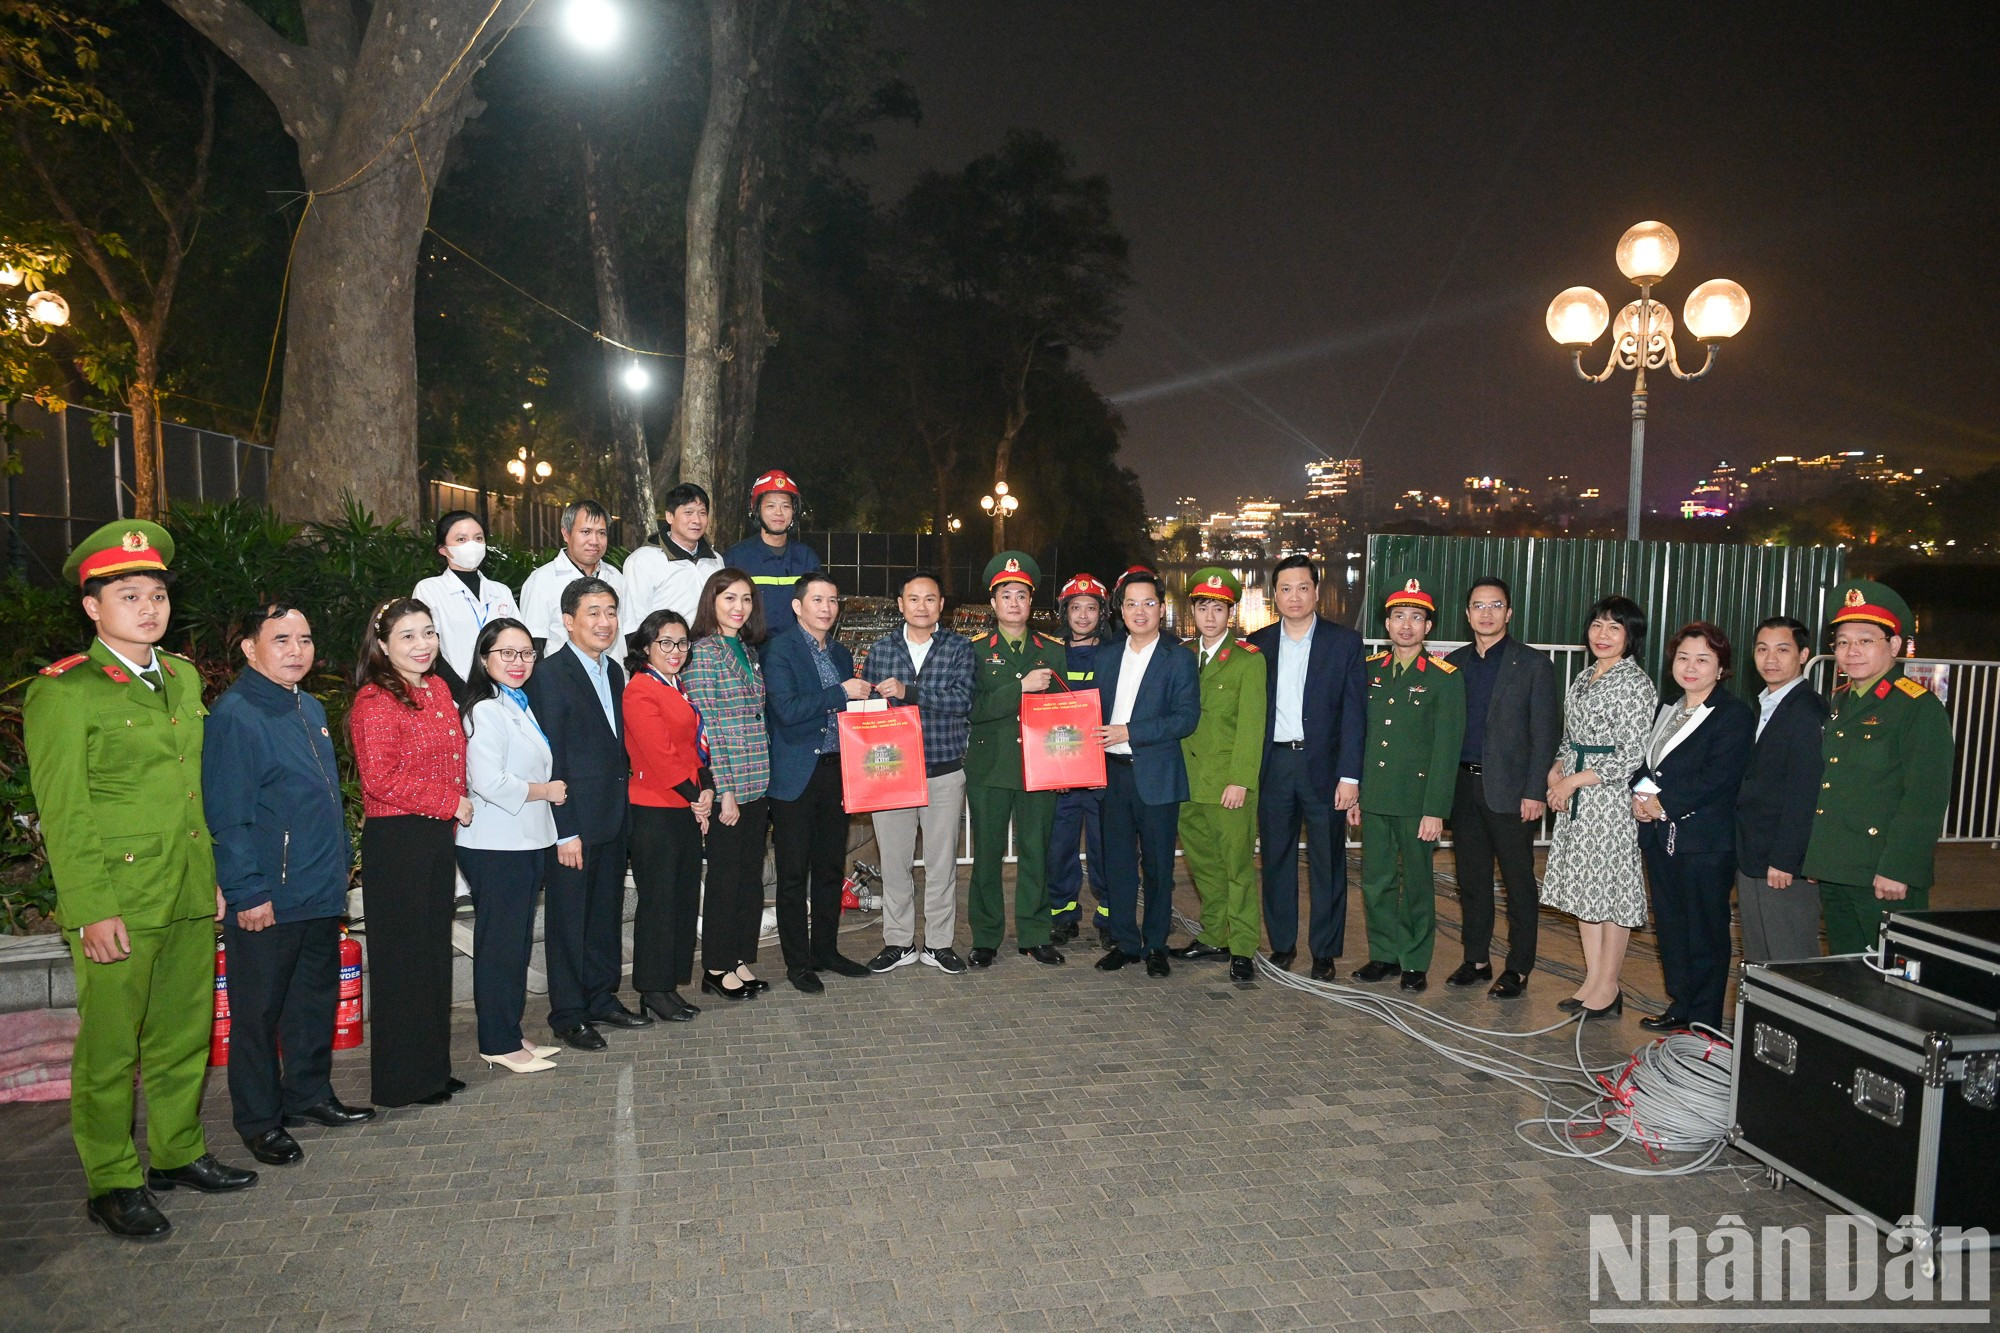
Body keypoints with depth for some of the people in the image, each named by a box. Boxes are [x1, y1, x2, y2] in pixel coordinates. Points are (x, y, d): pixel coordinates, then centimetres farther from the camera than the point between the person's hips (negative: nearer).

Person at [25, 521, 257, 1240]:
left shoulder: (183, 678, 12)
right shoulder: (62, 693, -8)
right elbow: (64, 813, -10)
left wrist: (217, 875, 15)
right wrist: (91, 911, -14)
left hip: (191, 899, 6)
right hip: (117, 903, -6)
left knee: (185, 1033, 15)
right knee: (109, 1048, 5)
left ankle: (178, 1152, 31)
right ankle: (112, 1183, 19)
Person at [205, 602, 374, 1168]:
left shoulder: (310, 709, 11)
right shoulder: (234, 715, -15)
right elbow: (227, 815, -18)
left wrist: (341, 861, 17)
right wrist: (248, 892, -19)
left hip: (320, 892, 8)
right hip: (266, 901, -8)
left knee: (317, 999, 18)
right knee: (258, 1012, 6)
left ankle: (309, 1094, 33)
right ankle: (260, 1120, 19)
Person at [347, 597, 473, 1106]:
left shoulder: (437, 688, 12)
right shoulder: (375, 702, -13)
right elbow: (381, 779, -20)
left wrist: (457, 806, 13)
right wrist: (451, 804, -15)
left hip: (438, 836, 8)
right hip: (396, 840, -8)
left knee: (436, 951, 14)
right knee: (403, 959, 1)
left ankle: (432, 1067, 27)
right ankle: (402, 1080, 14)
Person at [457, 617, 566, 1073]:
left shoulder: (520, 705, 16)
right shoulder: (485, 711, -15)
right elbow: (488, 782, -23)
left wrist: (549, 789, 10)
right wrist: (546, 791, -12)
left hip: (527, 842, 10)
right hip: (496, 847, -10)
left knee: (519, 942, 15)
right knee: (499, 944, -1)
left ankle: (511, 1034, 25)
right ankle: (498, 1044, 10)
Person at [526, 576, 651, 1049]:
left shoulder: (614, 670, 10)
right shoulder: (550, 676, -13)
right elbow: (550, 760, -16)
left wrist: (624, 810, 8)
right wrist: (566, 831, -17)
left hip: (613, 817, 7)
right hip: (574, 821, -7)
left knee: (607, 915, 17)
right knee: (569, 919, 5)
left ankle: (602, 999, 30)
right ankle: (567, 1015, 17)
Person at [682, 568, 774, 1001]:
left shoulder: (748, 651, 13)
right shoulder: (703, 652, -10)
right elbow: (706, 726, -14)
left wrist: (762, 780, 11)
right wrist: (724, 790, -16)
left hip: (757, 782, 7)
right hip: (725, 785, -7)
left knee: (752, 874, 12)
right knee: (725, 876, 2)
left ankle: (742, 960, 24)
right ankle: (716, 969, 16)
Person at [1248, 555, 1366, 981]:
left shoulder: (1344, 642, 1)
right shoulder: (1258, 644, 8)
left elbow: (1354, 712, -3)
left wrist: (1350, 775, -10)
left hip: (1323, 765, -2)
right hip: (1273, 766, 2)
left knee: (1328, 862, 4)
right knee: (1276, 858, 10)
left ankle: (1324, 952, 15)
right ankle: (1282, 944, 23)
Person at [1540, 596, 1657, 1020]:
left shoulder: (1636, 685, -12)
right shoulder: (1584, 677, 12)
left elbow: (1632, 757, -16)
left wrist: (1574, 780, -14)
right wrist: (1556, 771, 1)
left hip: (1612, 798, -8)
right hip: (1576, 799, 8)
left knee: (1612, 888, 0)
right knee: (1583, 887, 11)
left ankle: (1608, 988, 9)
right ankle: (1592, 979, 21)